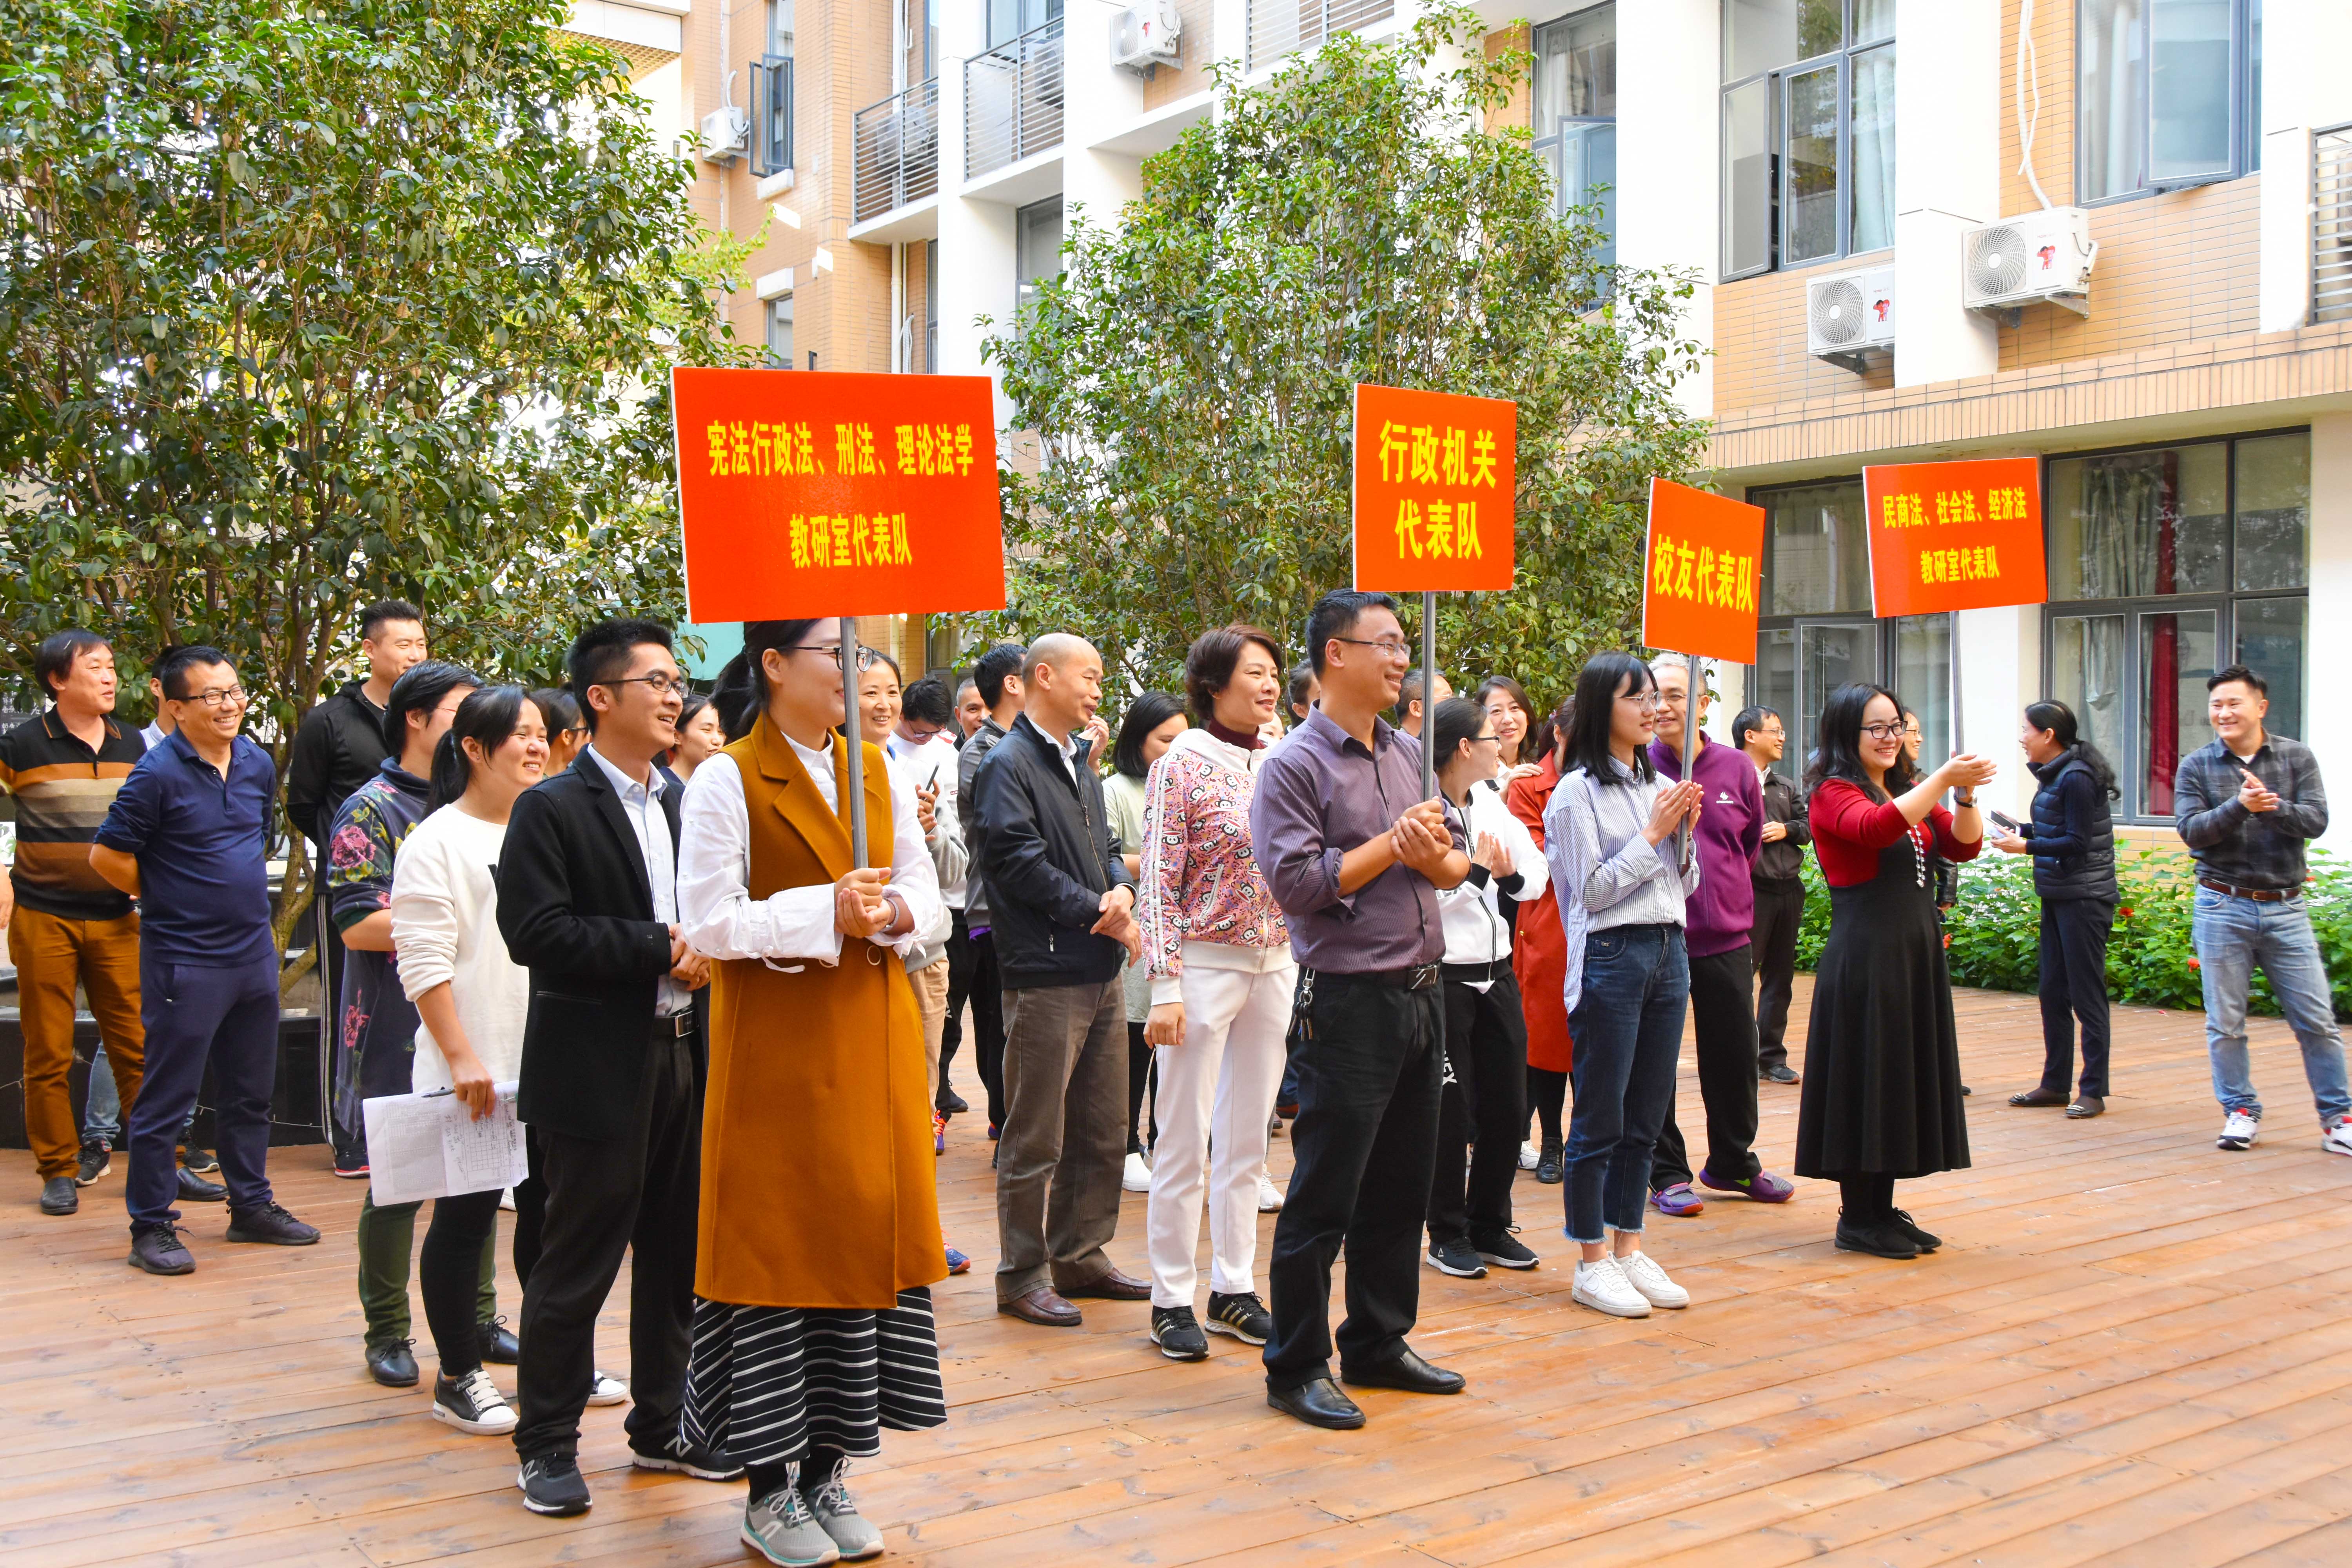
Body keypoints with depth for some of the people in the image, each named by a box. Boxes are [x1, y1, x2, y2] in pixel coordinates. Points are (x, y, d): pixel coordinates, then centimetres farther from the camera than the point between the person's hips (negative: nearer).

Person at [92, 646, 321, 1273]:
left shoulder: (258, 764, 6)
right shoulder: (158, 774, -14)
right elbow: (107, 855, -11)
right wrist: (166, 899, -2)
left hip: (254, 954, 7)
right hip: (184, 960, -7)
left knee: (251, 1093, 16)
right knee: (166, 1099, 1)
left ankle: (251, 1207, 28)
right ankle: (151, 1226, 11)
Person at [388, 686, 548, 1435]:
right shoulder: (437, 841, -8)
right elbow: (425, 965, -13)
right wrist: (461, 1058, -18)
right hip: (471, 1073, -6)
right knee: (465, 1218, 3)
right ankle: (458, 1378, 15)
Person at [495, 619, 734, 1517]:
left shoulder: (683, 805, 13)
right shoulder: (552, 810, -8)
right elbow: (536, 931, -18)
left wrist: (707, 951, -2)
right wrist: (661, 948, -19)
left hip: (683, 1056, 7)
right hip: (599, 1068, -7)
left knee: (678, 1254, 14)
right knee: (577, 1264, 3)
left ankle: (663, 1425, 29)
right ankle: (546, 1443, 18)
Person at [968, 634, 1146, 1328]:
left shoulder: (1080, 764, 17)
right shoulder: (1007, 765, -10)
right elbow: (1019, 863, -18)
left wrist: (1122, 892, -2)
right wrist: (1098, 911, -12)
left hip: (1102, 971, 9)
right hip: (1045, 977, -9)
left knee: (1100, 1129, 14)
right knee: (1035, 1138, 0)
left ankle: (1081, 1255, 26)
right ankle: (1022, 1276, 10)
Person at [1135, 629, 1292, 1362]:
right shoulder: (1183, 764, -8)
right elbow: (1159, 883, -10)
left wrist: (1306, 969, 9)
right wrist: (1165, 988, -15)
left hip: (1275, 964, 6)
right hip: (1205, 963, -6)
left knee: (1246, 1137, 12)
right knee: (1185, 1140, 1)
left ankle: (1235, 1287, 22)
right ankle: (1172, 1300, 11)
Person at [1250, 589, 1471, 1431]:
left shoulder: (1408, 752, 13)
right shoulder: (1295, 765, -9)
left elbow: (1458, 862, 13)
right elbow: (1297, 881, -19)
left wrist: (1432, 855, -10)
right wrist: (1392, 843, -12)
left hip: (1420, 992, 7)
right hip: (1349, 1003, -7)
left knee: (1402, 1186, 15)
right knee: (1324, 1195, 0)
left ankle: (1378, 1344, 29)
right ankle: (1297, 1368, 11)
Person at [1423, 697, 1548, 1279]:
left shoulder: (1490, 803, 10)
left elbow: (1538, 877, 12)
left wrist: (1511, 876, -8)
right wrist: (1478, 871, -16)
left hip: (1496, 973, 7)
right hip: (1443, 976, -7)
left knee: (1507, 1104, 9)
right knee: (1451, 1109, 1)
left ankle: (1490, 1226, 24)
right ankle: (1447, 1236, 15)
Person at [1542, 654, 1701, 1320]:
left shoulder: (1662, 785, 13)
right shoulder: (1578, 792, -8)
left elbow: (1685, 887, 16)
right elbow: (1592, 890, -12)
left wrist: (1688, 830, -1)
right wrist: (1653, 833, -11)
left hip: (1669, 953, 7)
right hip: (1610, 957, -7)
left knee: (1646, 1116, 12)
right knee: (1600, 1120, 0)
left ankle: (1628, 1248, 22)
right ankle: (1592, 1263, 9)